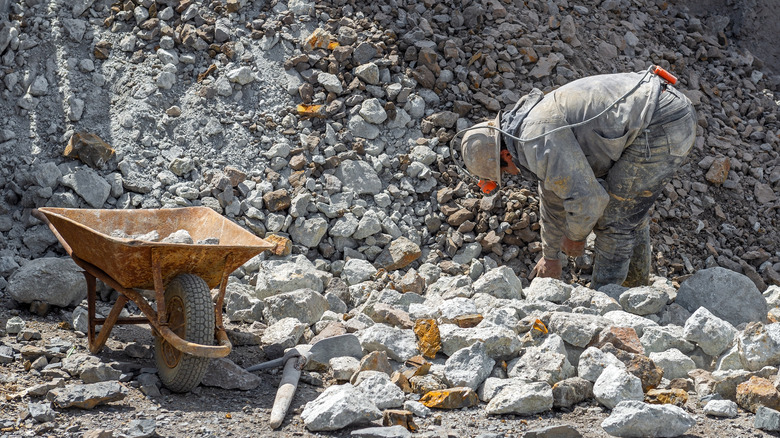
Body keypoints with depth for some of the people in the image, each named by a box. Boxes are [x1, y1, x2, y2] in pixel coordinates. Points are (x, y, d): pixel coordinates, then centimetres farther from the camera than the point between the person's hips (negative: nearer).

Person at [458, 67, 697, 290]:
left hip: (660, 126, -10)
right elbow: (554, 192, 32)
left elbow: (585, 200, -17)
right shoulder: (540, 126, 20)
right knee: (630, 204, 25)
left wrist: (574, 237, 5)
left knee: (614, 213, 2)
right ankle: (634, 283, 38)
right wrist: (550, 255, 42)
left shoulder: (540, 144, -14)